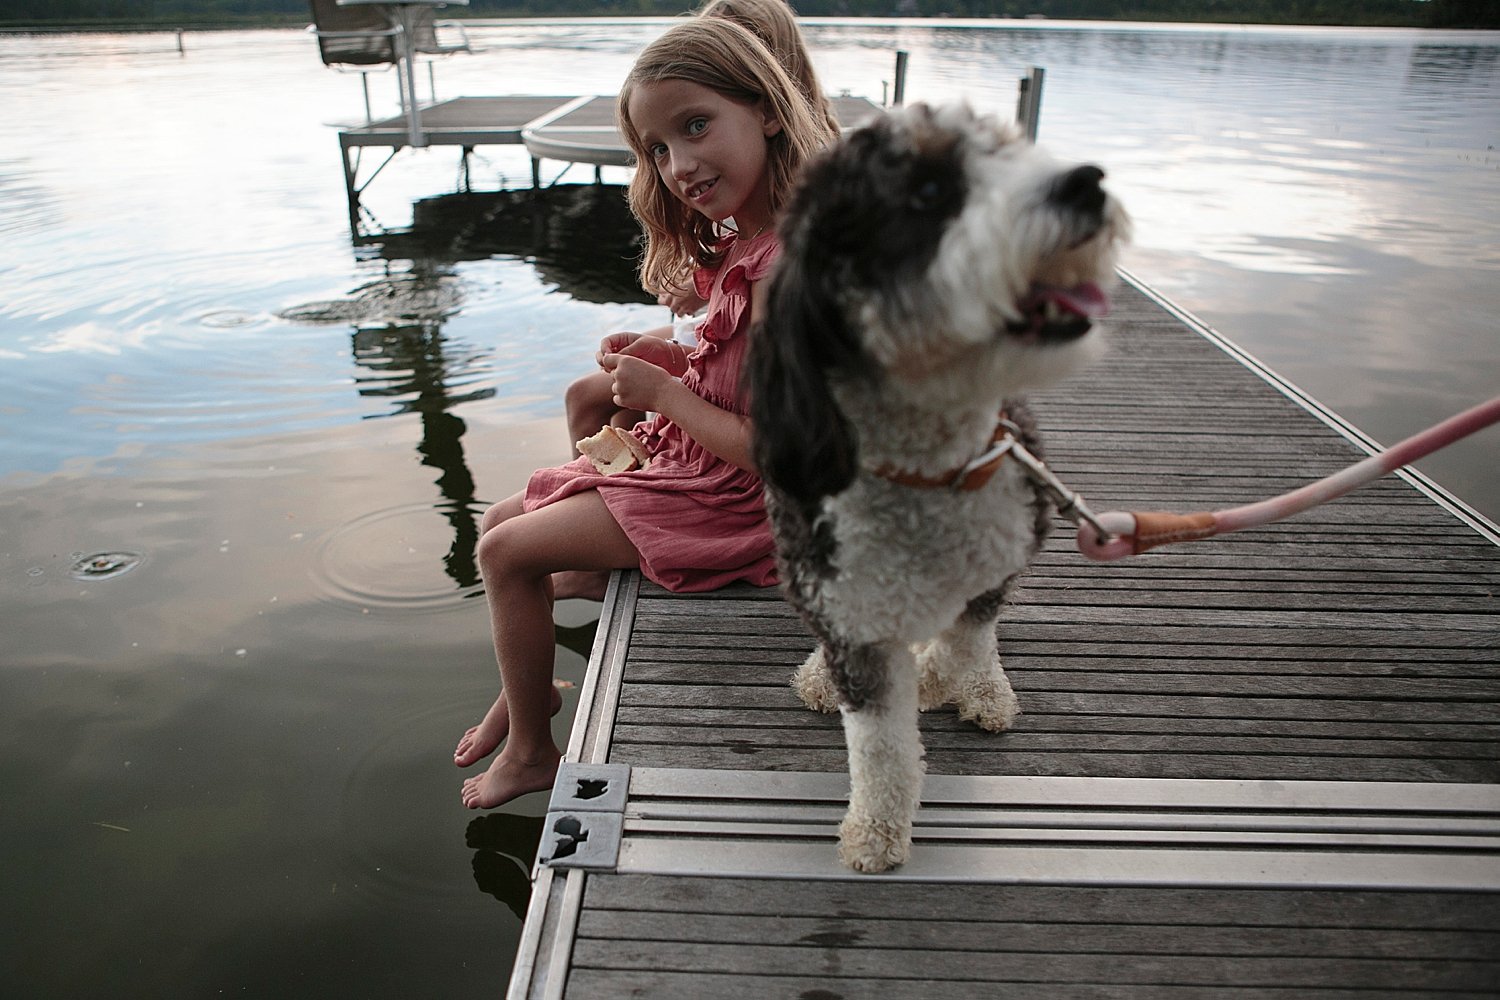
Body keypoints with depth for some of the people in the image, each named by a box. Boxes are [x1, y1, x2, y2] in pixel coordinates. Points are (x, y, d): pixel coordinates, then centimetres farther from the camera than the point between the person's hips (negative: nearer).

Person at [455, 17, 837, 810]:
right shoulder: (748, 239, 2)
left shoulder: (784, 270, -29)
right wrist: (679, 360, -3)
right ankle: (524, 690, 35)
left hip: (733, 502, -10)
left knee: (507, 553, -5)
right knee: (502, 523, 14)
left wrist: (664, 393, -16)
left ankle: (531, 751, 16)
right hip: (688, 461, 10)